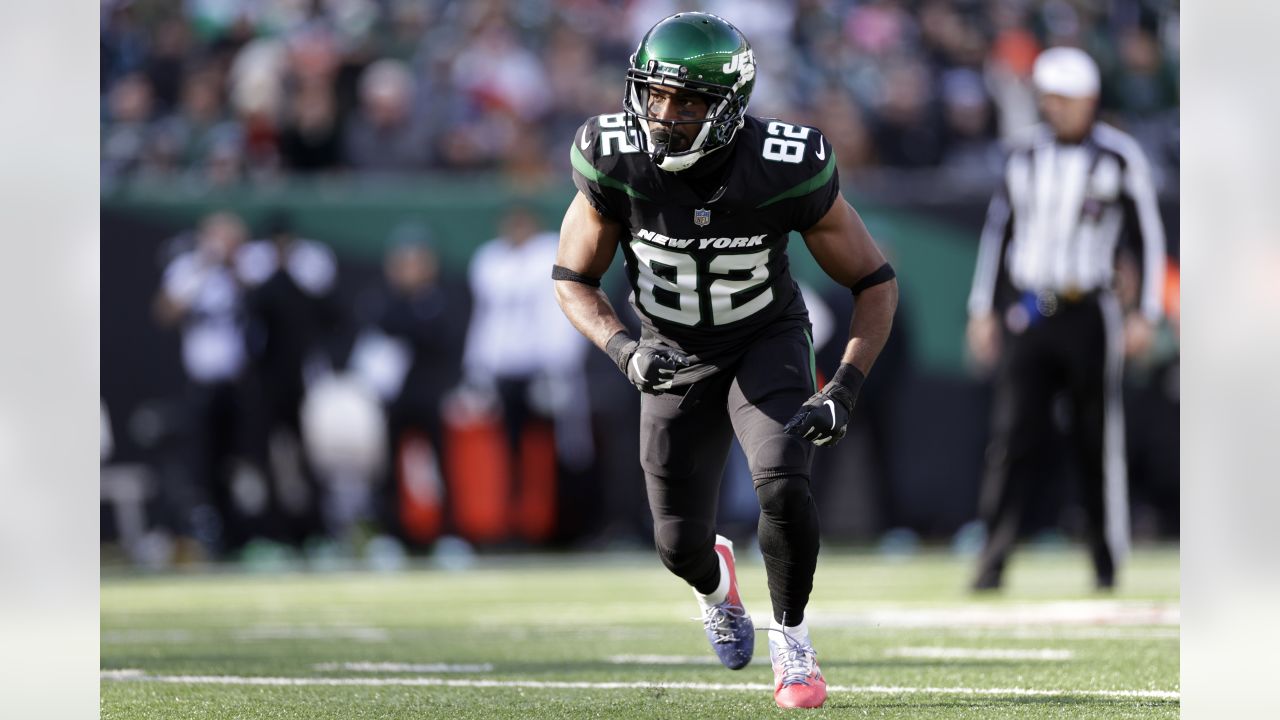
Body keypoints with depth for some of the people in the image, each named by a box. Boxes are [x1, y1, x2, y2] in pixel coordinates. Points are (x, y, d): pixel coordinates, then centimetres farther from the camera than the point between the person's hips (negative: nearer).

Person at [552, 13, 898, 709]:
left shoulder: (786, 169, -28)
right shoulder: (617, 163, -25)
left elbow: (876, 283, -16)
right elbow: (572, 279, -10)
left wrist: (844, 388, -27)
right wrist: (625, 350, -28)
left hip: (767, 343, -1)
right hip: (675, 356, 2)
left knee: (782, 484, -26)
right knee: (679, 544, 2)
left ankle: (791, 638, 0)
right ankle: (715, 584, 43)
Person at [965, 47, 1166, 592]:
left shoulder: (1121, 158, -1)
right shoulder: (1027, 156, 8)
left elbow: (1148, 236, 1)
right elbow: (999, 230, 15)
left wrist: (1146, 315, -5)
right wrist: (983, 309, 10)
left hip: (1089, 312, -2)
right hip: (1026, 315, 2)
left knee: (1098, 439, 2)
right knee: (1013, 434, -7)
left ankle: (1108, 562, 13)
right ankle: (993, 559, -11)